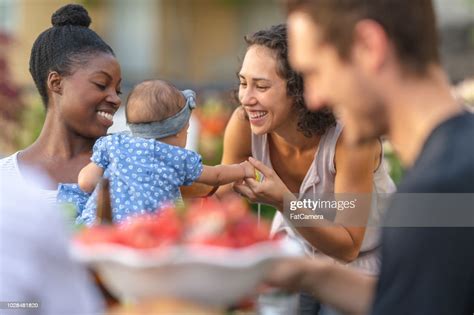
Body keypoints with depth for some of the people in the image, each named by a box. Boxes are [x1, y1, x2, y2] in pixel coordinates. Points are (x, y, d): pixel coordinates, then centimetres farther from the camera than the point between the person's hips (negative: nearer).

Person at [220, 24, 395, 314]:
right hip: (295, 246, 3)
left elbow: (348, 248, -29)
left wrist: (284, 203, -43)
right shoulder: (243, 125, -23)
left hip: (364, 261, -3)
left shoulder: (351, 136, -34)